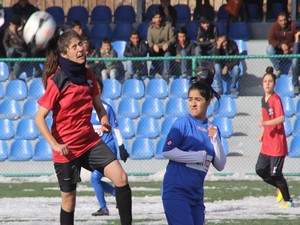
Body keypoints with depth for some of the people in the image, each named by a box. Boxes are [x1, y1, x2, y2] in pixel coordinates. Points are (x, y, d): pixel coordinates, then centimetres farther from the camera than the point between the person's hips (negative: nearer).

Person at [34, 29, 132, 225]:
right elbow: (39, 118, -14)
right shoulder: (57, 81, -15)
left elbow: (99, 106, 17)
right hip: (67, 147, -5)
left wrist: (105, 122, -2)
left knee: (121, 177, -13)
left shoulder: (87, 75, 3)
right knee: (69, 198, 5)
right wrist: (55, 144, -23)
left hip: (90, 141, 5)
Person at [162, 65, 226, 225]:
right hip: (176, 191, -7)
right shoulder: (183, 123, -4)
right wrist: (199, 156, -12)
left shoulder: (212, 129, 11)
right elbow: (167, 151, -13)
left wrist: (215, 139, -5)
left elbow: (220, 166, 8)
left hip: (196, 194, 7)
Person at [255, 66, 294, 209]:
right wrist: (262, 133, 16)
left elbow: (281, 118, -26)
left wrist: (264, 123, -30)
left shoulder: (276, 99, -14)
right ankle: (280, 189, 28)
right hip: (267, 144, 8)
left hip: (278, 143, -8)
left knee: (275, 173, -5)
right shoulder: (264, 99, 12)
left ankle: (288, 201, 10)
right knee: (260, 170, 8)